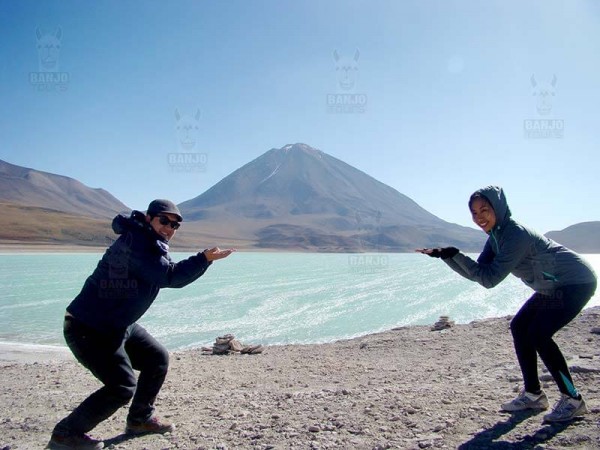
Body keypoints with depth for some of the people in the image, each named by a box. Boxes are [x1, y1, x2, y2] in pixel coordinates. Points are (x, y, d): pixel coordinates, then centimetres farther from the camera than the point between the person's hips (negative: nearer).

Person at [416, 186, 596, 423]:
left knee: (539, 334, -18)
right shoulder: (496, 235, 1)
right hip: (552, 287, 10)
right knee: (519, 327, 7)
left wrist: (456, 255, -30)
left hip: (576, 283, -10)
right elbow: (477, 274, 0)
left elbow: (490, 279, -30)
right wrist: (445, 256, -8)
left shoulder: (516, 234, -28)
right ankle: (533, 395, 16)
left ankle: (573, 400, -3)